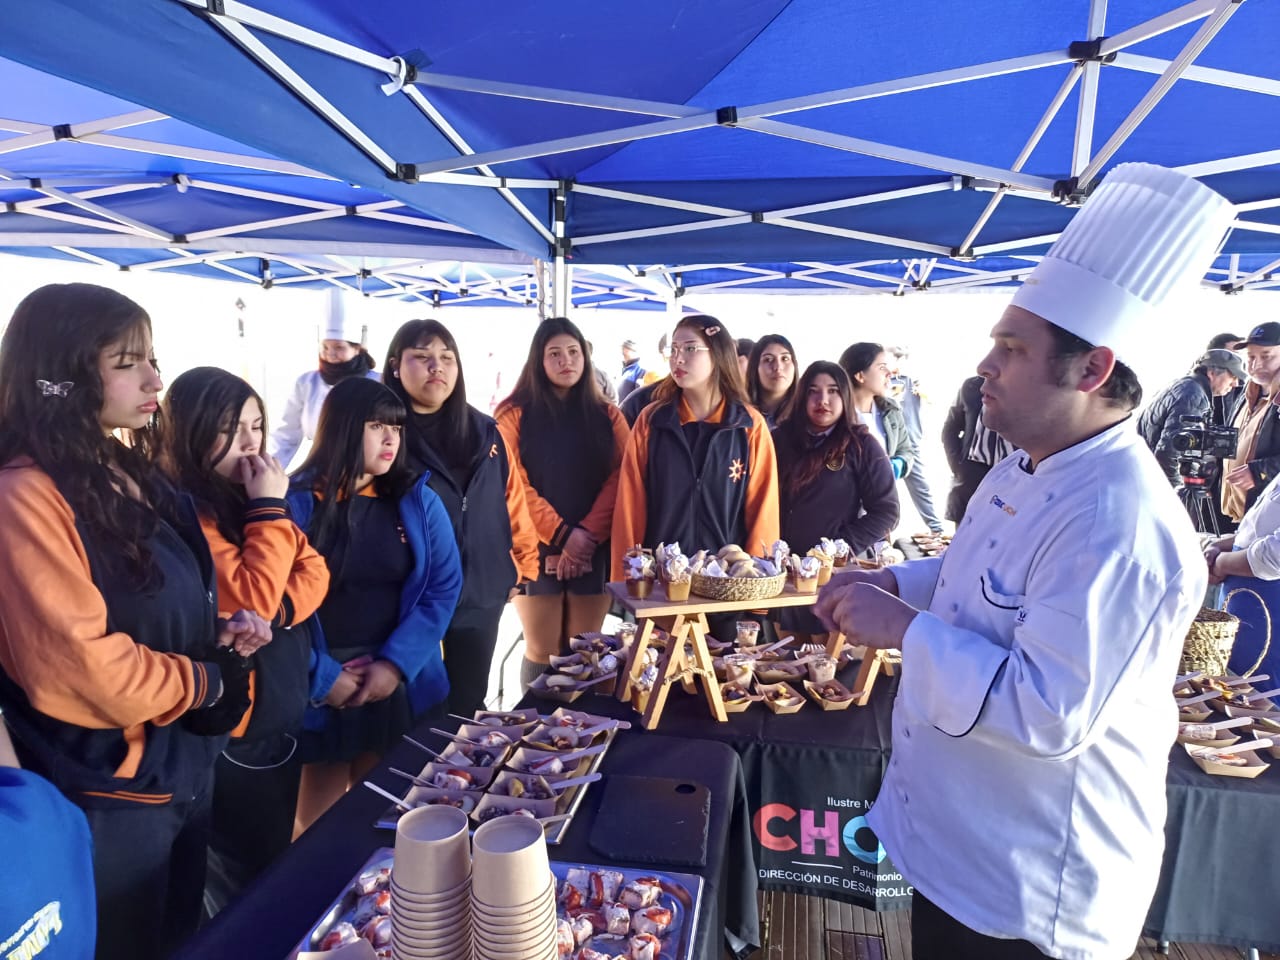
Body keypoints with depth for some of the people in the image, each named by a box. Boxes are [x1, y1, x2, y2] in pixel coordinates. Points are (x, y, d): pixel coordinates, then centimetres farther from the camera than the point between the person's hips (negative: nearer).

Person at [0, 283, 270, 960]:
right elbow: (83, 665, -27)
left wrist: (219, 631, -2)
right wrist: (207, 681, -12)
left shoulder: (136, 479, 7)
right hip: (108, 790, -8)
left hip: (188, 763, 8)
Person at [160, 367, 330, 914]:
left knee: (276, 867, 24)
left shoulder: (248, 497, 6)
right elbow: (251, 600, -25)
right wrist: (270, 509, -20)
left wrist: (276, 615, -16)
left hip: (282, 714, 8)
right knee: (245, 889, 10)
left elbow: (312, 571, 2)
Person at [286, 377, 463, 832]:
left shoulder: (419, 502, 2)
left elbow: (444, 587, -3)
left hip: (401, 686, 2)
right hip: (316, 692, -2)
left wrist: (396, 663, -12)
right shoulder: (295, 503, -7)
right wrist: (322, 675, -15)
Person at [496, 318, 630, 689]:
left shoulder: (607, 416, 9)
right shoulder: (515, 414, 1)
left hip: (594, 550, 2)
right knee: (542, 650, 3)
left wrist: (587, 534, -12)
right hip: (537, 548, -2)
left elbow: (619, 479, 1)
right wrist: (561, 534, -13)